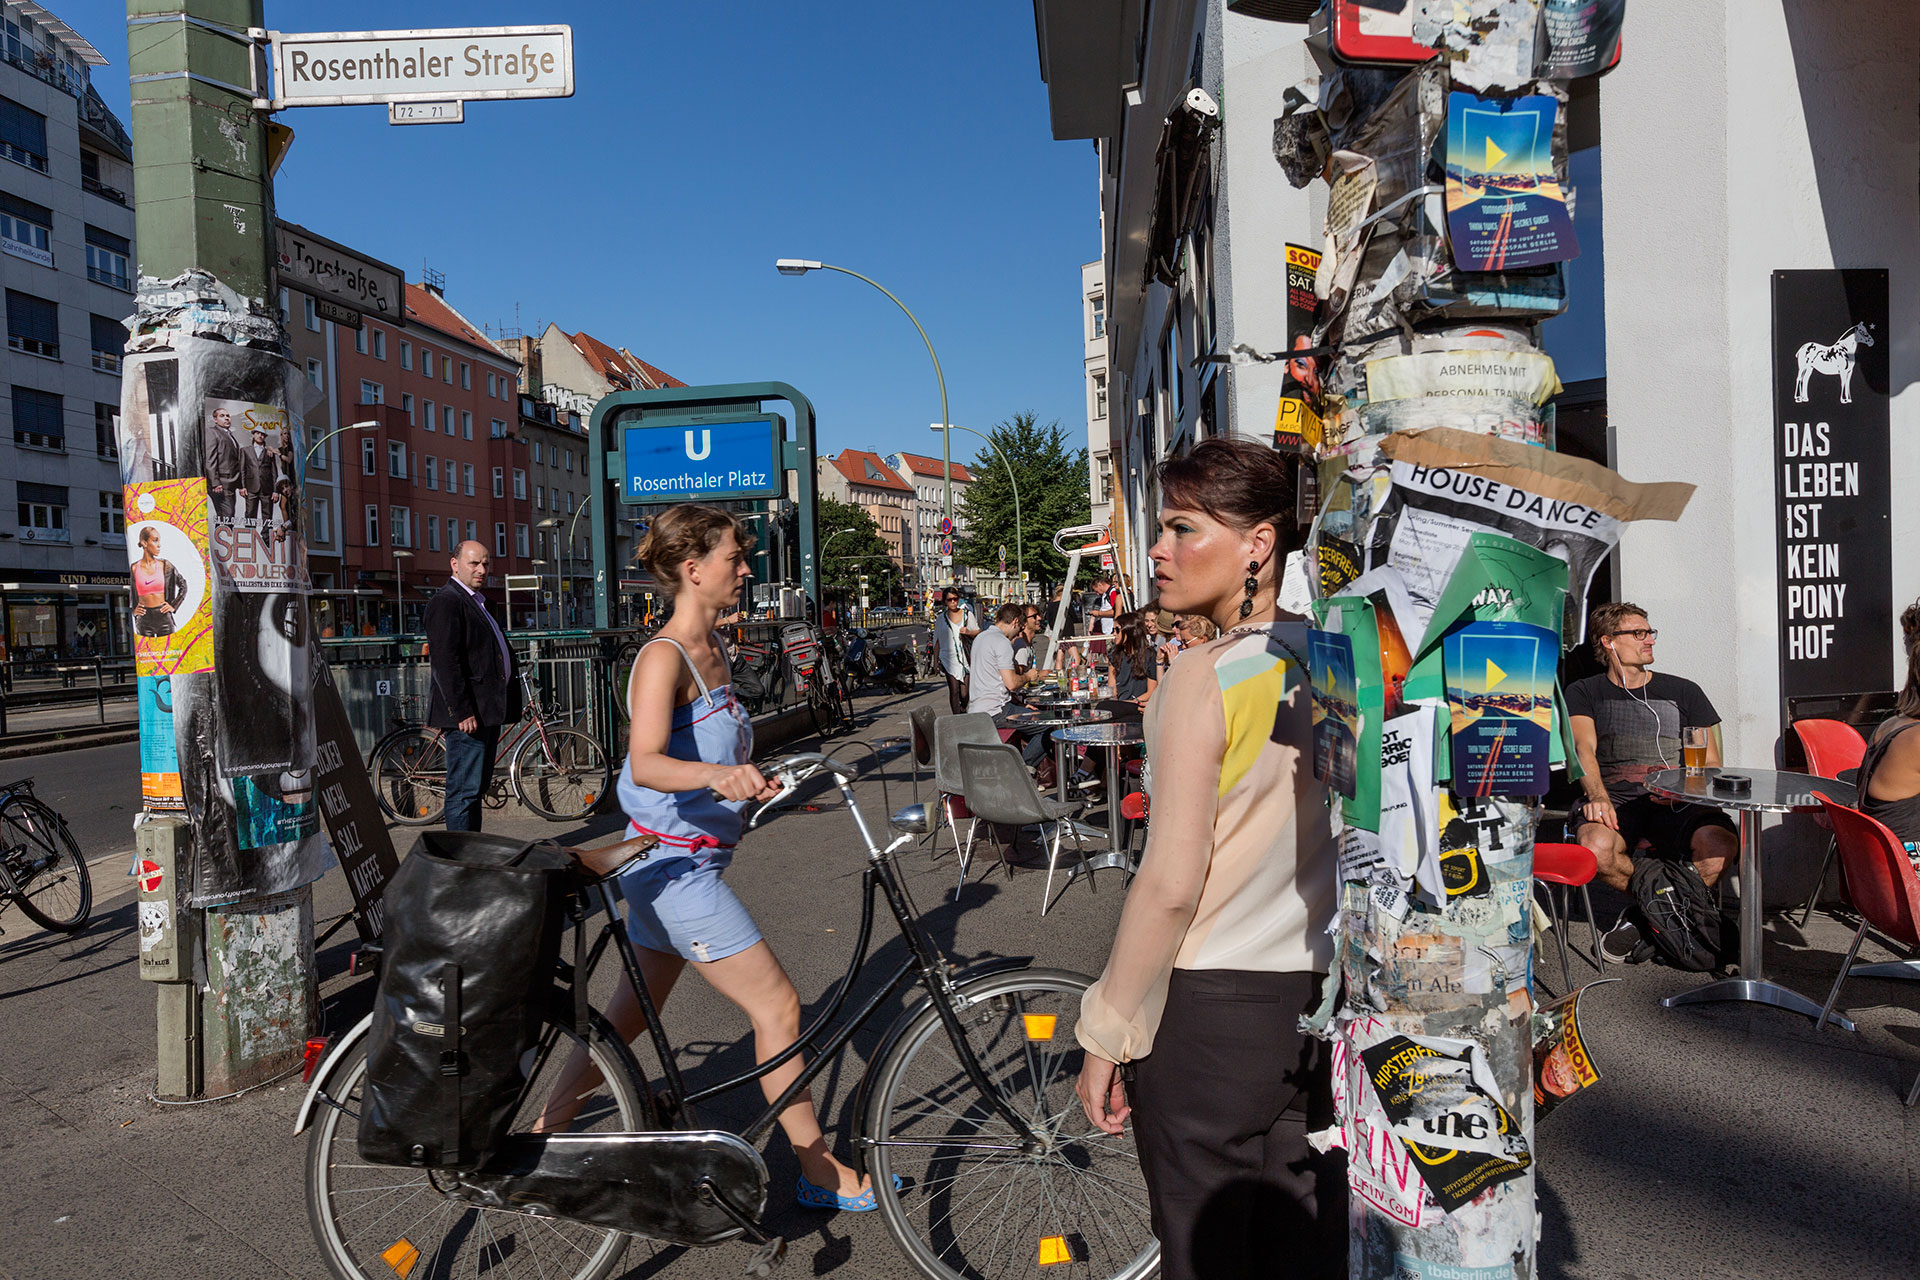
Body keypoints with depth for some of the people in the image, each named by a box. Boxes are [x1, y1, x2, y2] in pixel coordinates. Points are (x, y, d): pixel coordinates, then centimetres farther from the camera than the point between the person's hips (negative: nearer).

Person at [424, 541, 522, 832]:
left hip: (488, 711, 10)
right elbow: (445, 661, -19)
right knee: (464, 791, -7)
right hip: (468, 714, -10)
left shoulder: (478, 601, 21)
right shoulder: (446, 601, -11)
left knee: (478, 787, 15)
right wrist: (462, 711, -23)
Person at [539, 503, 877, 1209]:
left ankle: (546, 1130, 33)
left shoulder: (713, 648, 9)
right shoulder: (663, 656, -20)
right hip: (673, 865, -9)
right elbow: (645, 764, -35)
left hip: (683, 860, 9)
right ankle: (820, 1171, 11)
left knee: (630, 1012, 19)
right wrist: (718, 776, -50)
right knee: (778, 1005, -3)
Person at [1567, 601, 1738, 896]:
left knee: (1721, 843, -32)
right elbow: (1584, 747, -4)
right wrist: (1598, 797, -25)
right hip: (1617, 802, -1)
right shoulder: (1583, 692, 14)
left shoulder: (1683, 691, 19)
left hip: (1677, 804, 2)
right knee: (1596, 845, -36)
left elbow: (1711, 765, 16)